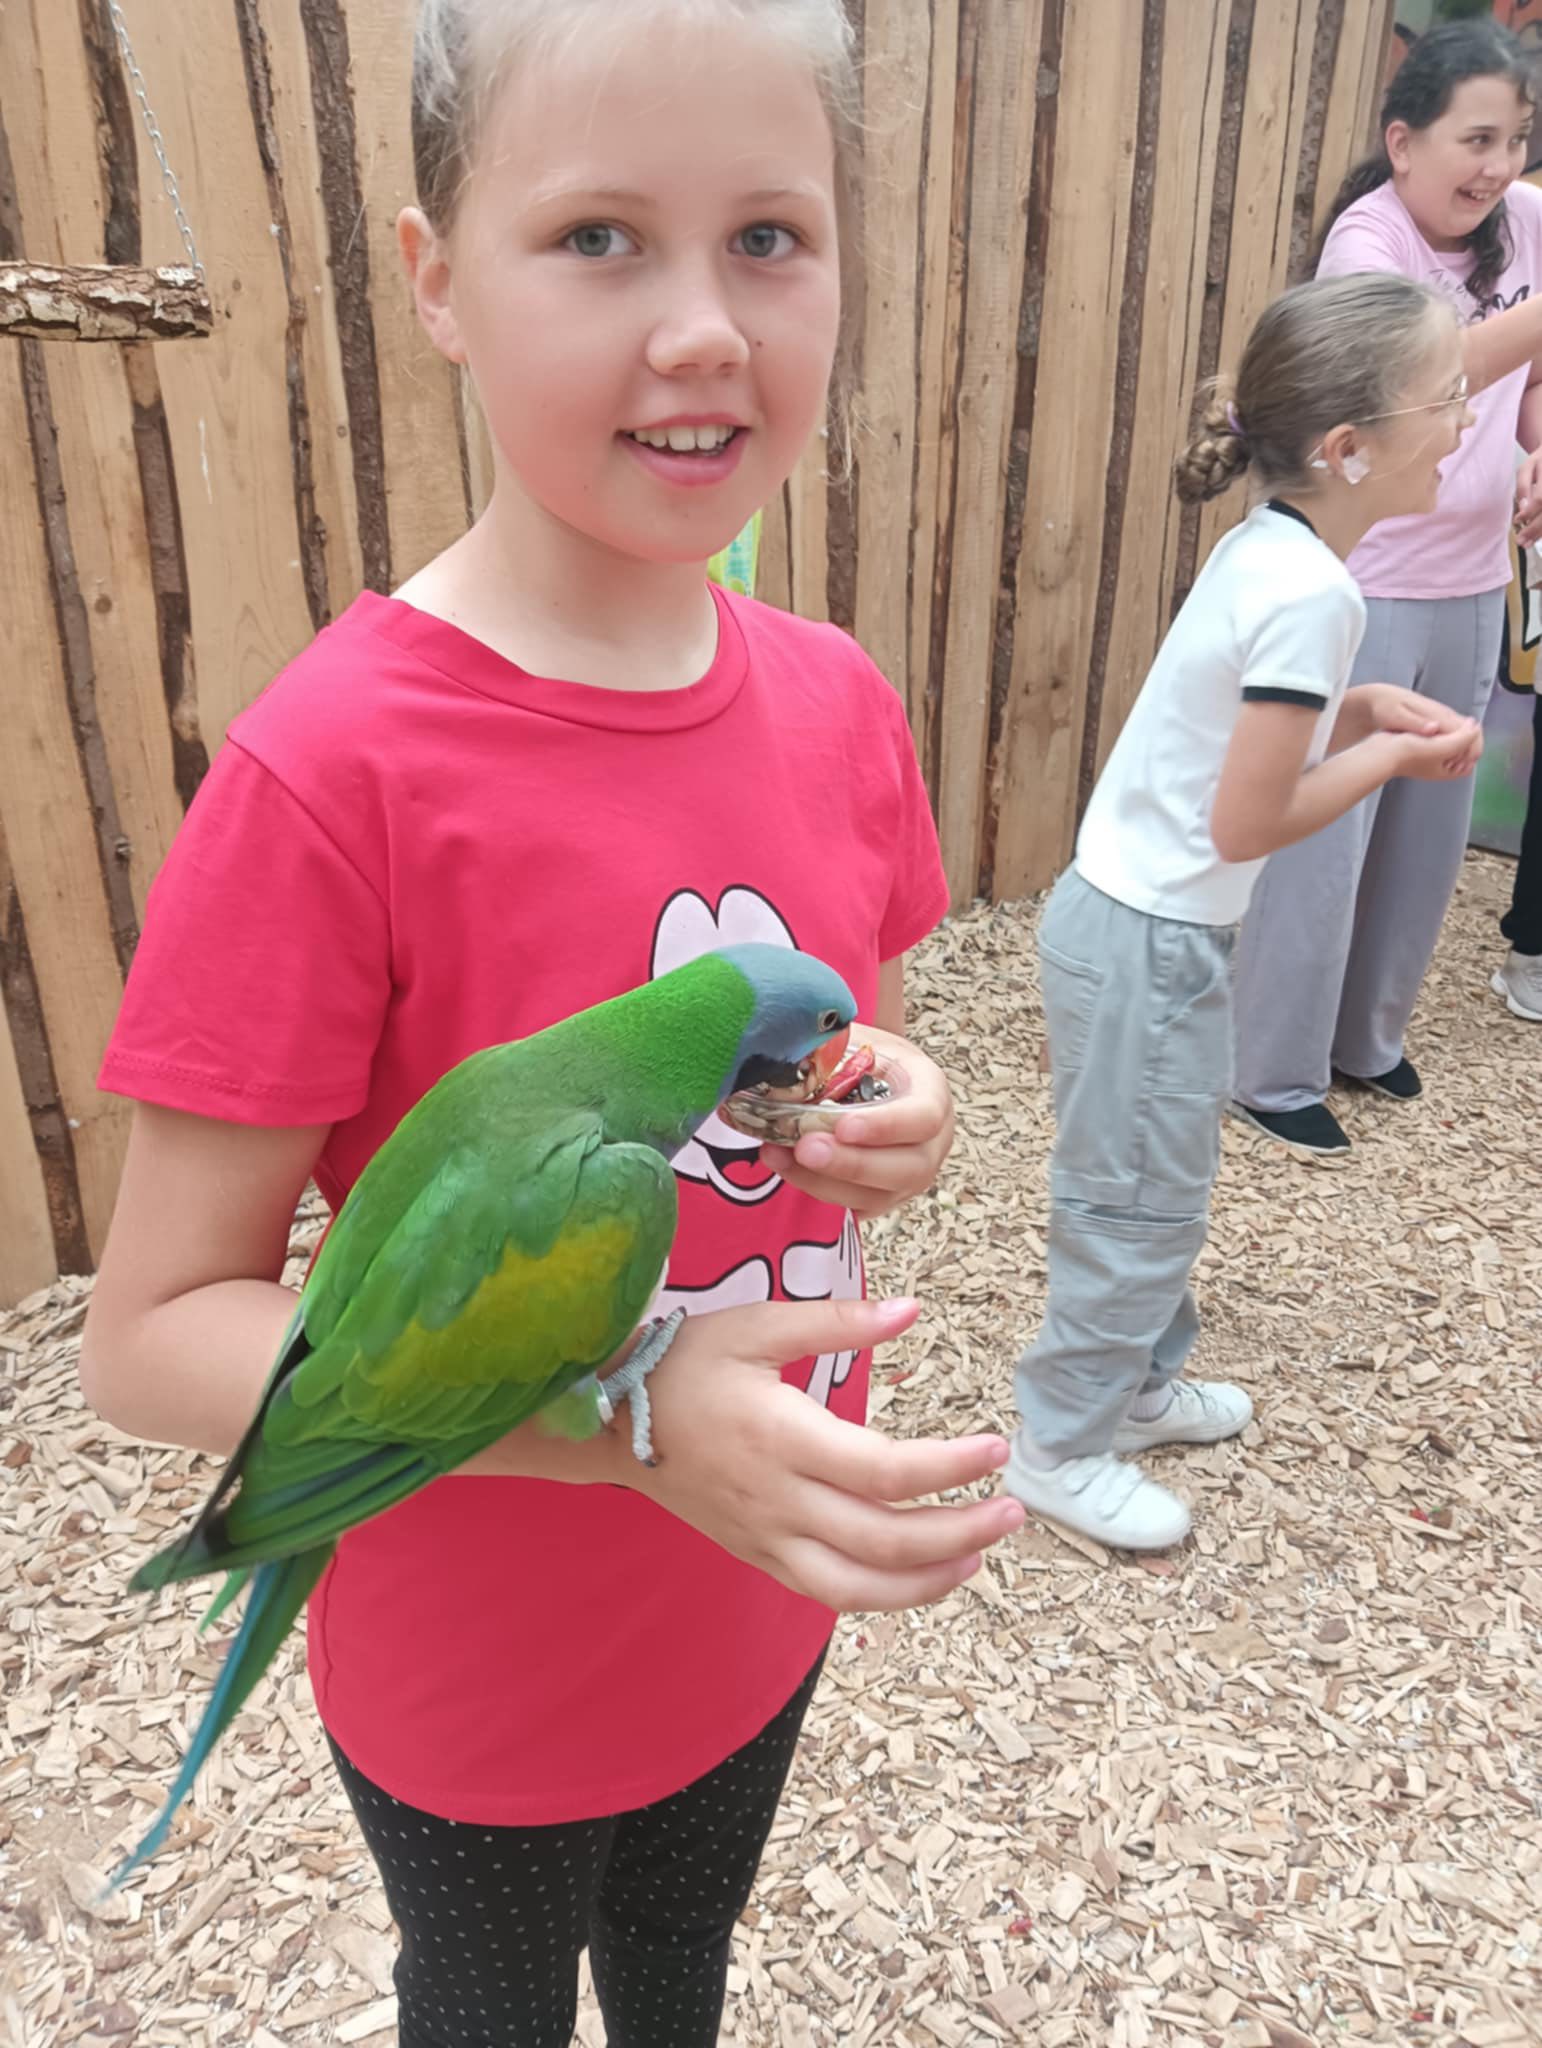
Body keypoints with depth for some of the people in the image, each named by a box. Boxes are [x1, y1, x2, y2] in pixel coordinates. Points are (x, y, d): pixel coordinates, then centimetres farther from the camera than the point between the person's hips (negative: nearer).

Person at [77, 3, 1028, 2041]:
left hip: (767, 1604, 5)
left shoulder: (842, 708, -11)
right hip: (478, 1681, -4)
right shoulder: (334, 773, -28)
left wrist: (895, 1119, -18)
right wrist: (631, 1422, -35)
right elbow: (152, 1333, -23)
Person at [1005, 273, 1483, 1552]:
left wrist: (1361, 711, 0)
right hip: (1148, 941, -9)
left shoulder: (1272, 550, 4)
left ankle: (1139, 1381, 42)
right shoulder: (1311, 594, -23)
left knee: (1164, 1190, 23)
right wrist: (1387, 760, -9)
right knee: (1139, 1206, 6)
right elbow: (1247, 822, -22)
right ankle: (1061, 1450, 24)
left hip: (1147, 922, 9)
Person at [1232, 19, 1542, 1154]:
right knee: (1324, 833, -2)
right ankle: (1276, 1074, 14)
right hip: (1360, 584, -7)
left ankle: (1366, 1035, 34)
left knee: (1428, 832, 15)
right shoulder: (1366, 239, -15)